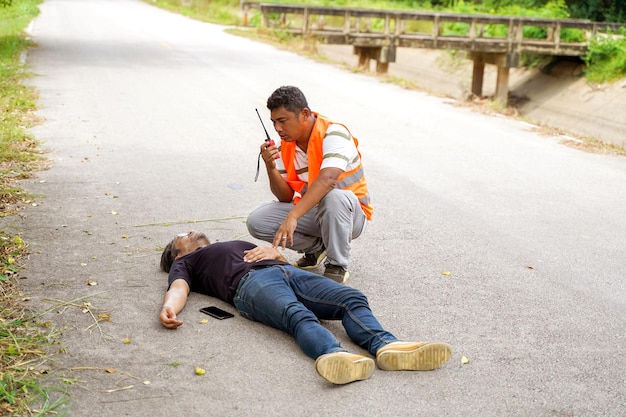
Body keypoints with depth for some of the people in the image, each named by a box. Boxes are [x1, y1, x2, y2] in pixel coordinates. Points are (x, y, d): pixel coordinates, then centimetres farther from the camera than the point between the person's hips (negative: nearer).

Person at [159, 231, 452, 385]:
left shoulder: (240, 244, 46)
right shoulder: (185, 263, 32)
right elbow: (179, 287, 8)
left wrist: (274, 252, 13)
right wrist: (169, 308, -15)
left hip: (288, 272, 6)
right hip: (251, 282, -6)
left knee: (352, 299, -23)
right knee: (298, 316, -39)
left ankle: (386, 347, -47)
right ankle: (332, 355, -68)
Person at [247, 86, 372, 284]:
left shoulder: (333, 133, -22)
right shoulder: (285, 145, -2)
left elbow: (327, 180, -40)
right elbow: (286, 197, -1)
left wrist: (292, 217, -49)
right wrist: (271, 168, -21)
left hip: (349, 214, -6)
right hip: (309, 212, 6)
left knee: (335, 197, -41)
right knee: (256, 221, -13)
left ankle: (337, 266, -17)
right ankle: (316, 247, 9)